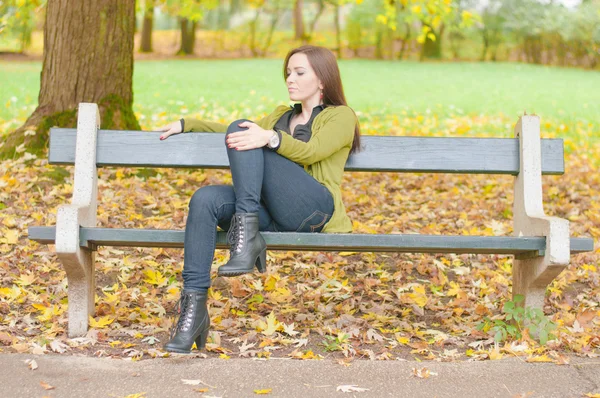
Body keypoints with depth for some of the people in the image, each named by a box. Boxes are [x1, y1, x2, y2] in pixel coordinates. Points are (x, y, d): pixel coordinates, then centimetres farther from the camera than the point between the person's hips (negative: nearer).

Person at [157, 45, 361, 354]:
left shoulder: (341, 116, 12)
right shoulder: (280, 115, 33)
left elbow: (309, 152, -8)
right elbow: (235, 135, 38)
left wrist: (270, 138, -26)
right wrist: (187, 124, 28)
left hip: (313, 210, -6)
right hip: (271, 216, 6)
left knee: (243, 134, -21)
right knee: (205, 198, -26)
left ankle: (247, 234, -31)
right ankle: (194, 304, -30)